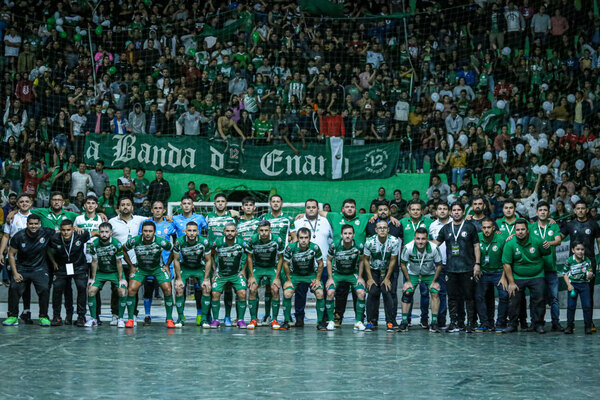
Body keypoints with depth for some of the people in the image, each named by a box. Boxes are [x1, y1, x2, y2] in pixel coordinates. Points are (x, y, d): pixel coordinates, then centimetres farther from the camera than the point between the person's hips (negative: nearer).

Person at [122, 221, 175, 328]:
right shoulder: (135, 241, -23)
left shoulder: (161, 242, -25)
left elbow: (173, 250, -5)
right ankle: (130, 319, -3)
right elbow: (123, 250, -1)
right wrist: (131, 266, 0)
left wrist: (167, 265, -3)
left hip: (158, 268, -1)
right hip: (140, 268, 1)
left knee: (167, 289, -16)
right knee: (132, 289, -16)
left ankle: (169, 319, -3)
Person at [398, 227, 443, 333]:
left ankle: (434, 323, -8)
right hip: (412, 274, 0)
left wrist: (434, 281, -10)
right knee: (407, 293, -15)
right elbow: (403, 264, -11)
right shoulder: (408, 248, -29)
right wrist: (408, 281, -10)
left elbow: (439, 265, -10)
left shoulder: (434, 248, -28)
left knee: (435, 293, -15)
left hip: (430, 274, 0)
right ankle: (404, 322, -4)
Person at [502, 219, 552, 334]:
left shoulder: (536, 241, -9)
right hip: (517, 277, 0)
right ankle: (512, 325, 9)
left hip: (536, 276, 0)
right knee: (514, 301, -3)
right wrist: (511, 282, -9)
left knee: (538, 300, -3)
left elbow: (547, 253, 7)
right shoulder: (510, 244, -10)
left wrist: (547, 248, -18)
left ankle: (538, 324, 10)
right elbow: (506, 264, -8)